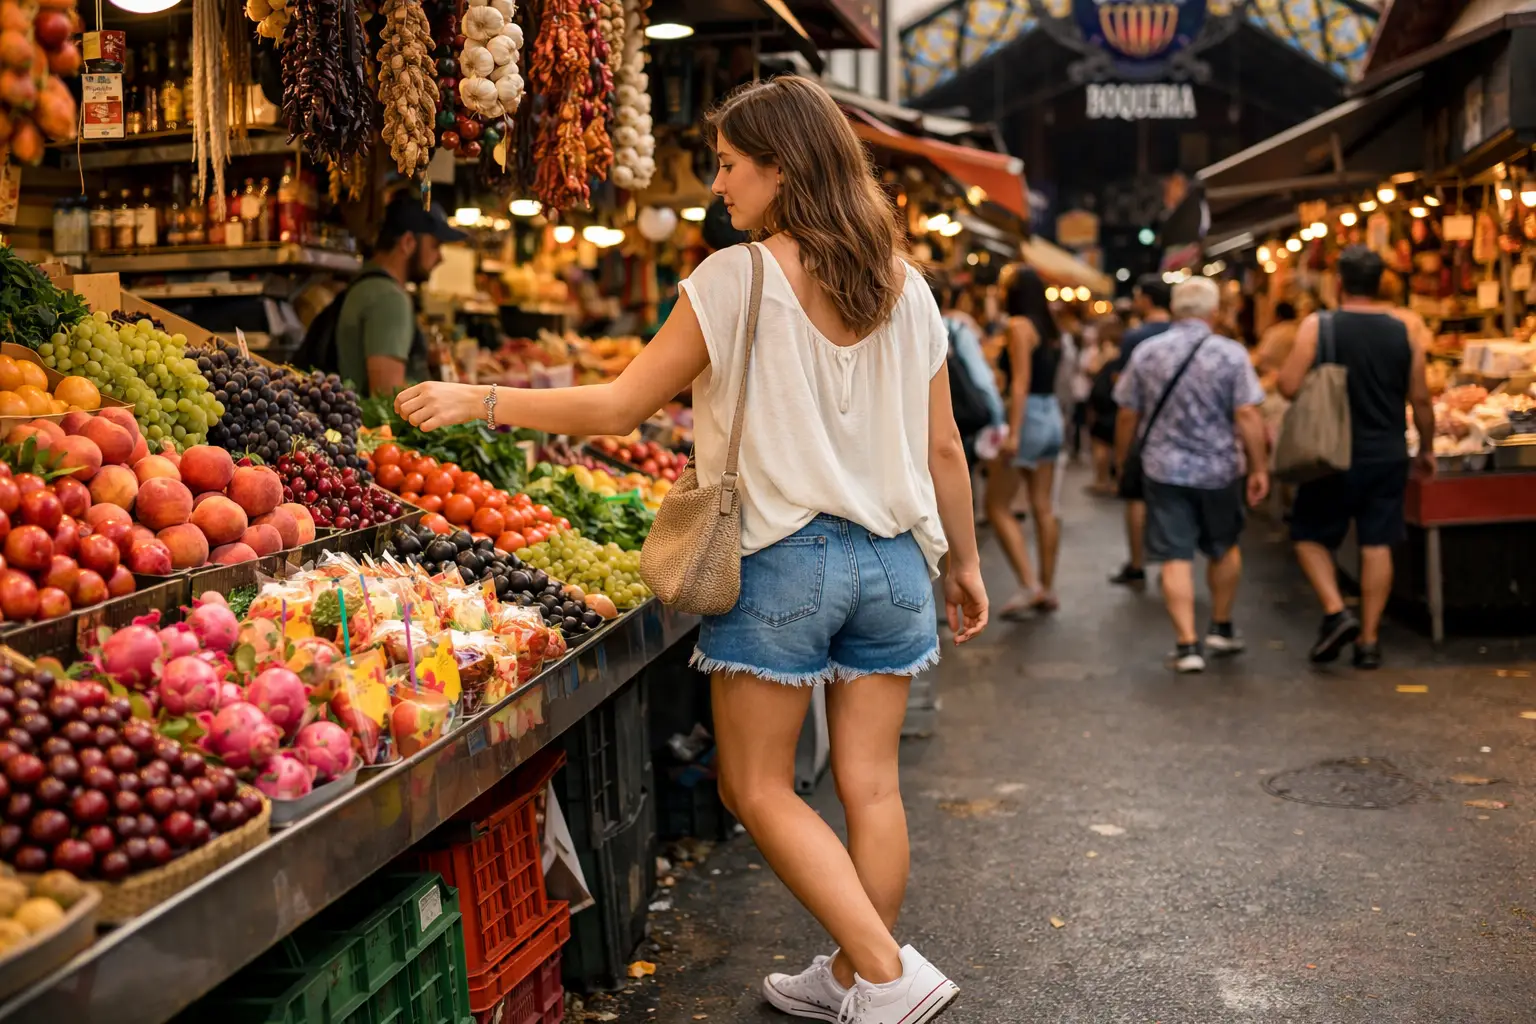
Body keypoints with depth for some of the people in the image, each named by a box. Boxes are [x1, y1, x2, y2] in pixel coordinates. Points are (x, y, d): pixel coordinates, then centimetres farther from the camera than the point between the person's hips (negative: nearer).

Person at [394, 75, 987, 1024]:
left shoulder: (737, 278, -10)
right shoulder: (904, 284, 6)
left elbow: (620, 406, -9)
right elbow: (943, 447, 9)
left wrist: (480, 399, 0)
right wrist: (965, 561, 20)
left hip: (785, 556, -6)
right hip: (891, 557, 6)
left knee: (759, 786, 7)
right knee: (871, 784, 11)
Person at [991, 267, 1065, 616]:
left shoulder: (1019, 326, -10)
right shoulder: (1049, 328, 12)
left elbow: (1020, 382, -17)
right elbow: (1047, 376, 11)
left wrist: (1013, 432, -21)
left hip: (1028, 416, -8)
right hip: (1051, 415, 8)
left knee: (997, 507, -3)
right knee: (1043, 508, 10)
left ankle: (1030, 585, -9)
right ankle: (1047, 589, 13)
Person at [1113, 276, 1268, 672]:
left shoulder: (1146, 353, -1)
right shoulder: (1231, 353, -8)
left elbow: (1128, 416, 2)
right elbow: (1247, 416, -13)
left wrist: (1122, 461, 15)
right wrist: (1259, 468, -5)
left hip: (1164, 470, 0)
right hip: (1220, 470, 0)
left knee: (1176, 558, 0)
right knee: (1225, 548, 21)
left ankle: (1188, 644, -5)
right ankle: (1222, 629, 31)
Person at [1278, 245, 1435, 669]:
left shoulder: (1317, 326, -9)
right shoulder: (1405, 328, 0)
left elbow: (1289, 387, -14)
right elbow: (1420, 399, 3)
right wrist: (1427, 448, 15)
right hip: (1387, 455, 3)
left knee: (1310, 536, 12)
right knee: (1376, 545, 7)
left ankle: (1335, 611, -5)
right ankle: (1369, 639, 9)